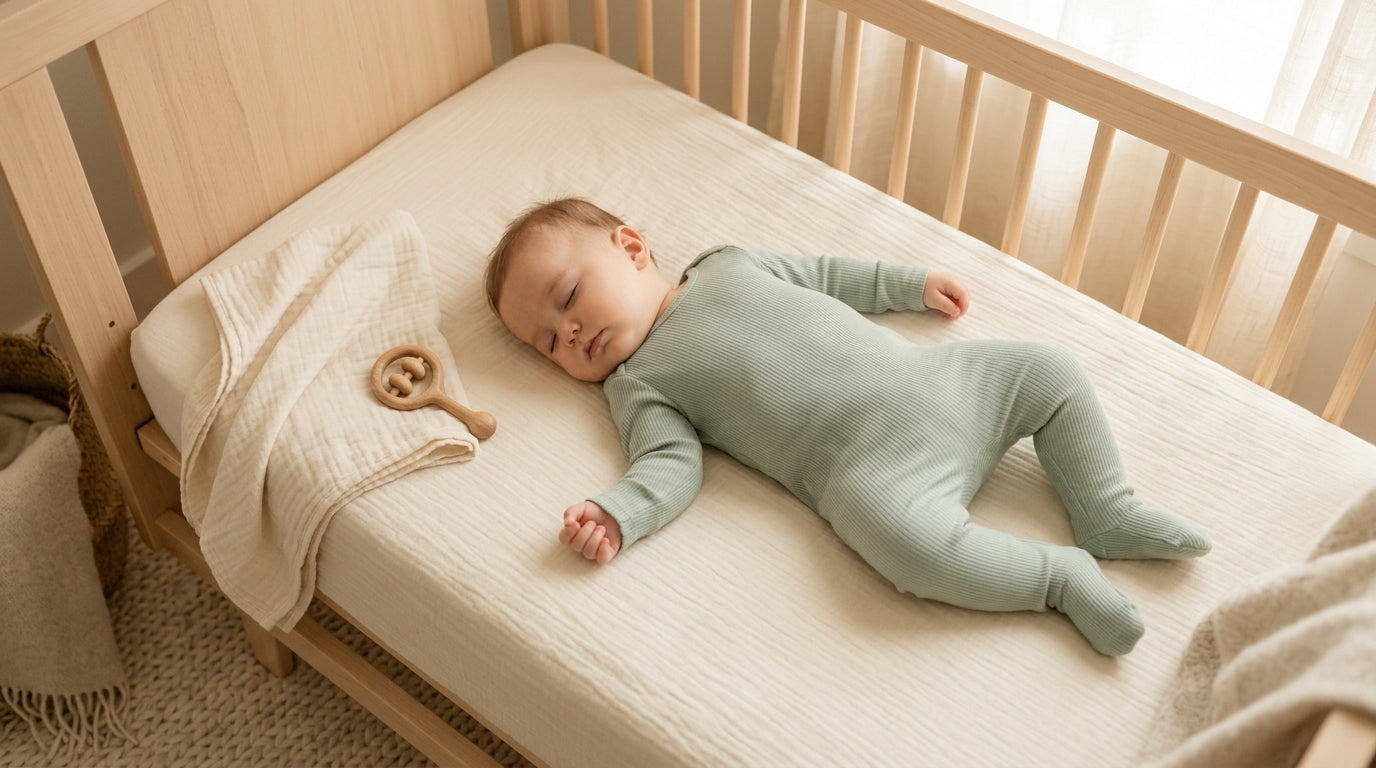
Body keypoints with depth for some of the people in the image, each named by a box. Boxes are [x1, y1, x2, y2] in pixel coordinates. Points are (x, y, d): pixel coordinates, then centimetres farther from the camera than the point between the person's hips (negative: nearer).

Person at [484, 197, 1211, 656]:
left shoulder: (729, 262, 18)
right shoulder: (636, 384, 6)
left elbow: (827, 276, 28)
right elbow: (671, 465, -7)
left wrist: (910, 283, 26)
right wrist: (614, 515, -25)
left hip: (931, 378, 6)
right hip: (867, 463, -5)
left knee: (1050, 369, -1)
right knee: (913, 540, -33)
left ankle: (1106, 513, 10)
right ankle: (1062, 574, -13)